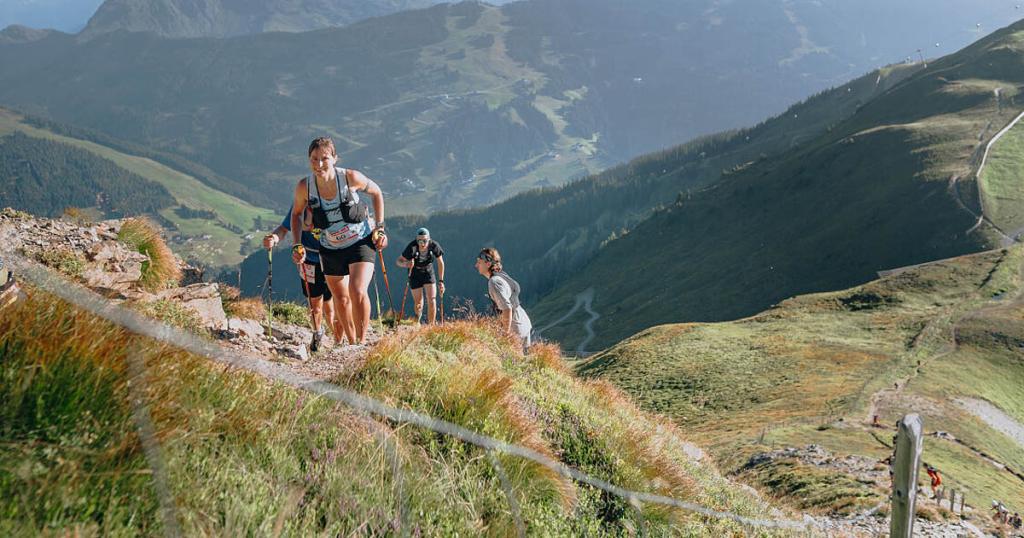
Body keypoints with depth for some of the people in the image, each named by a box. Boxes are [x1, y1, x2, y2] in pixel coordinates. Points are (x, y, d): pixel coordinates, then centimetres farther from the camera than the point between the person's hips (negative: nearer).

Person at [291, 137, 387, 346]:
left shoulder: (351, 177, -21)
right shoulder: (304, 187, -16)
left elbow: (376, 193, -1)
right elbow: (296, 214, 5)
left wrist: (379, 227, -4)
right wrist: (297, 246, -3)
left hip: (361, 242, -3)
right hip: (330, 249, 3)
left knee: (358, 293, -21)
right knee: (341, 299, 14)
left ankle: (362, 341, -7)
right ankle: (351, 342, 33)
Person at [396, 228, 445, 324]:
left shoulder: (434, 246, -22)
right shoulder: (412, 247, -29)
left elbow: (440, 263, -8)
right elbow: (399, 261, -26)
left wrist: (441, 281, -7)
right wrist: (405, 264, -50)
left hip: (428, 272, 1)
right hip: (415, 274, -1)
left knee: (432, 301, -12)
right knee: (418, 303, 3)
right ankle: (417, 320, 37)